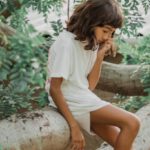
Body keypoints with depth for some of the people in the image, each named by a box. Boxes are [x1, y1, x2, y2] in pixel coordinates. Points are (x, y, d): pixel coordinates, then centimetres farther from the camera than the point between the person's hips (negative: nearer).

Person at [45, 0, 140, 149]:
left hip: (85, 100, 8)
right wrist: (74, 127, -22)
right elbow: (54, 89, -20)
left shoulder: (90, 42, 6)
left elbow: (90, 85, 4)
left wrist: (100, 55, -7)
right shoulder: (66, 43, -18)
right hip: (72, 103, -8)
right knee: (132, 123, -17)